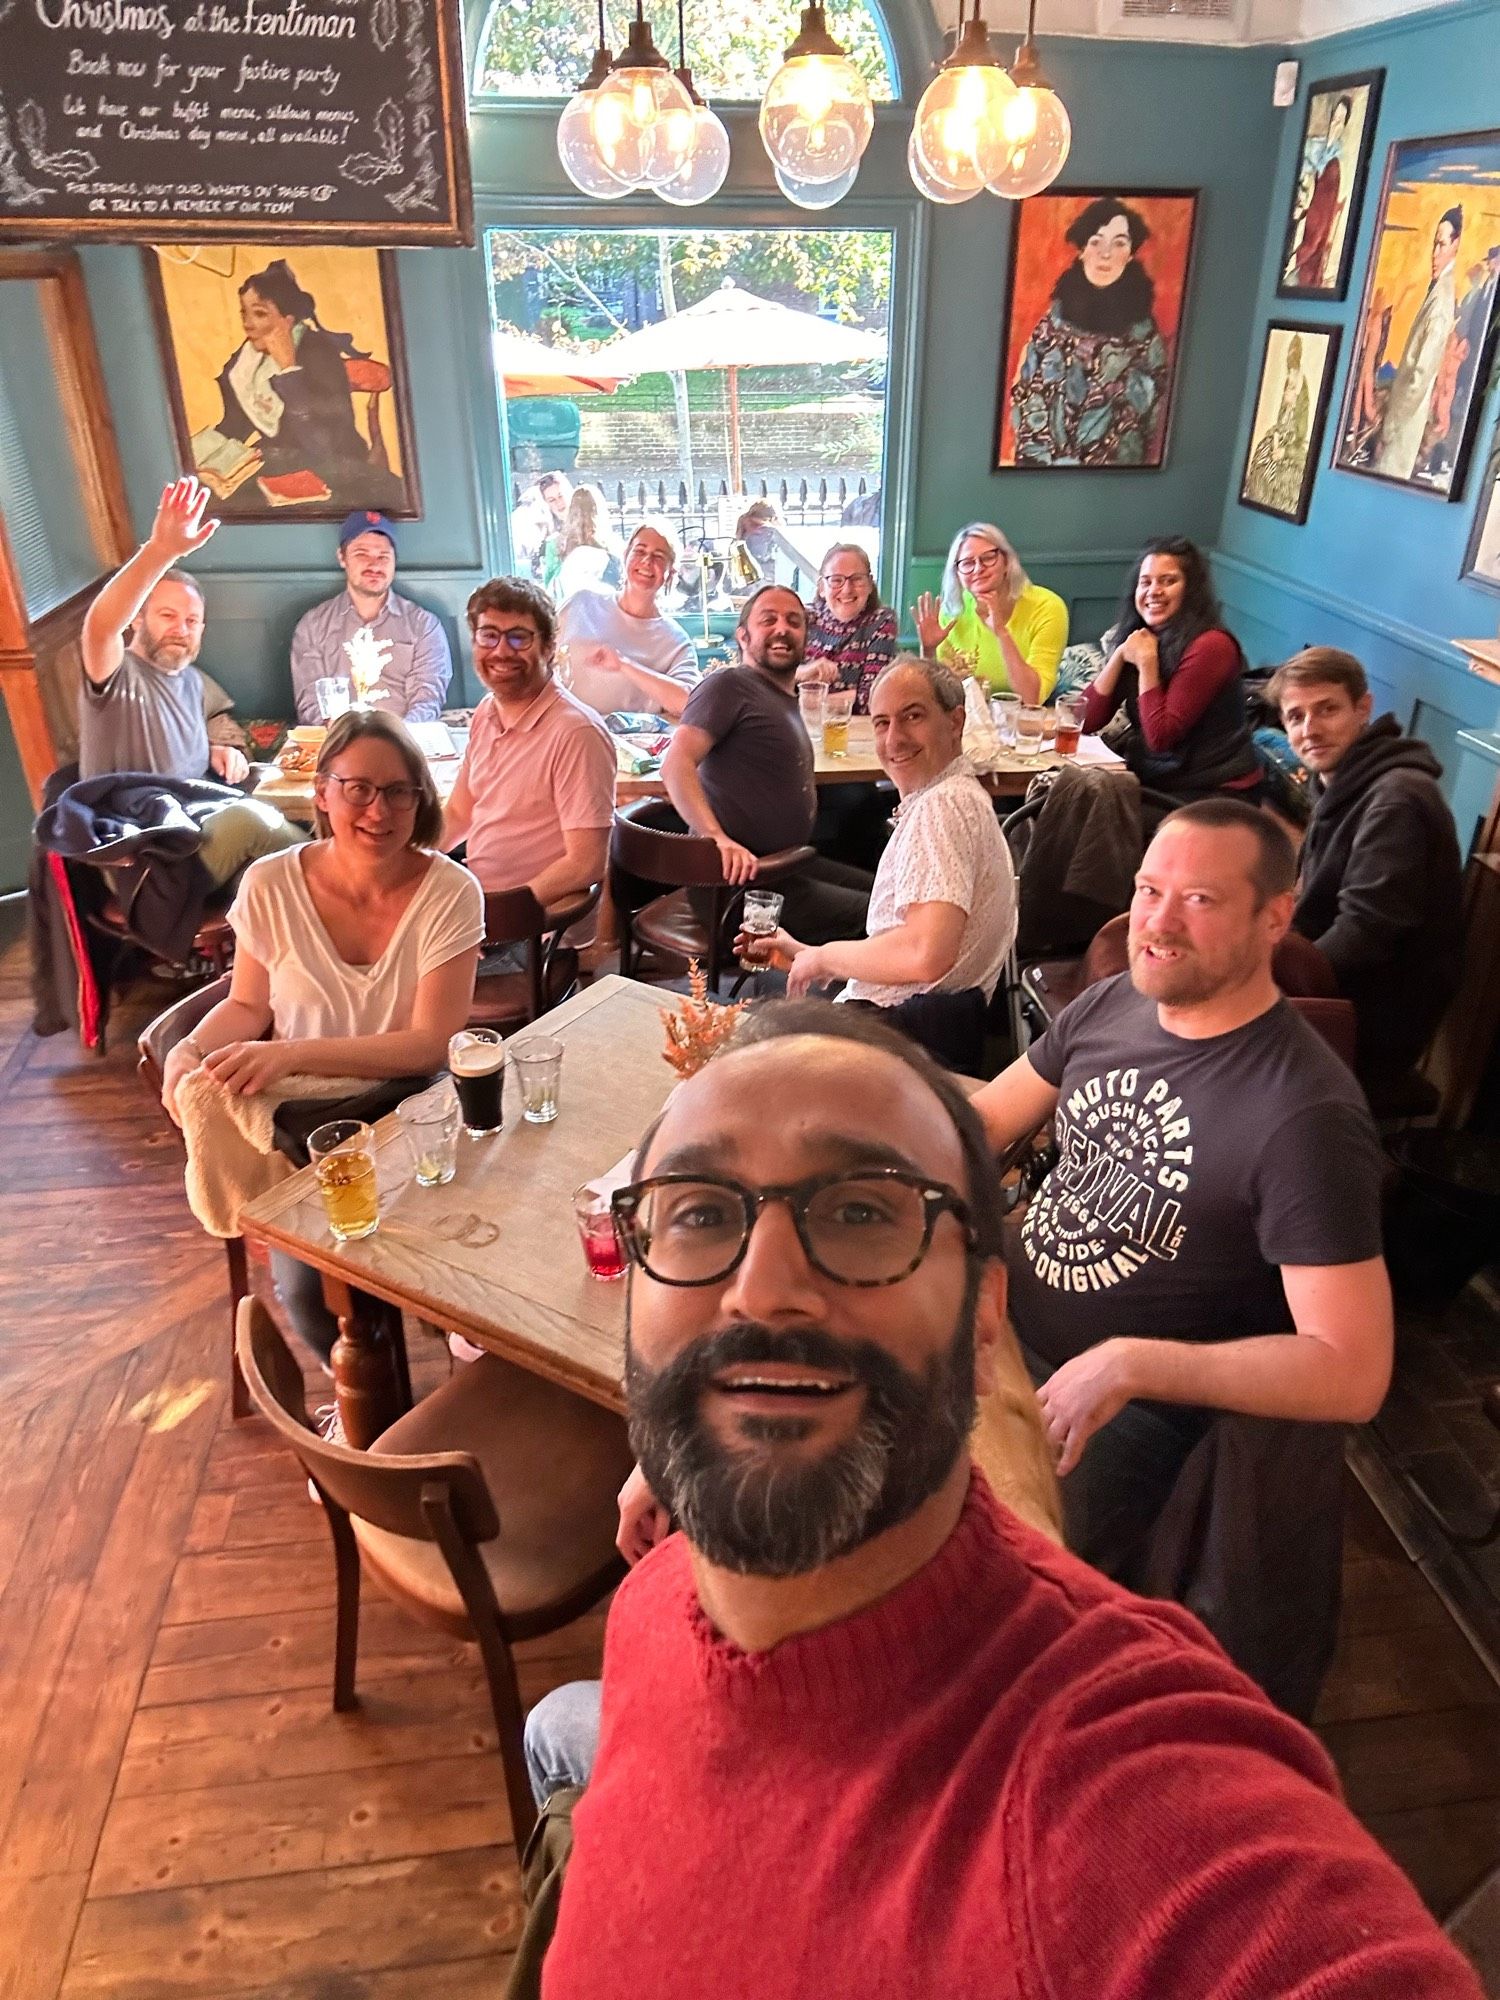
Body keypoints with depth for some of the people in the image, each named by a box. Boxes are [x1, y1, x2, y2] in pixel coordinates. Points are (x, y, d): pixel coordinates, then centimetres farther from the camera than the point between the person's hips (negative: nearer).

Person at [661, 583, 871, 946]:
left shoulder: (787, 699, 21)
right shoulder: (730, 685, -9)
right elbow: (676, 765, -22)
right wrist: (718, 838, -33)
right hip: (738, 879, -10)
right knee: (872, 914, -15)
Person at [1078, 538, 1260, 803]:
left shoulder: (1211, 645, -15)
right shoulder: (1137, 638, 6)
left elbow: (1160, 737, -18)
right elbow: (1088, 721, -1)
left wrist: (1147, 662, -18)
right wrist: (1119, 654, -9)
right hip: (1155, 781, 6)